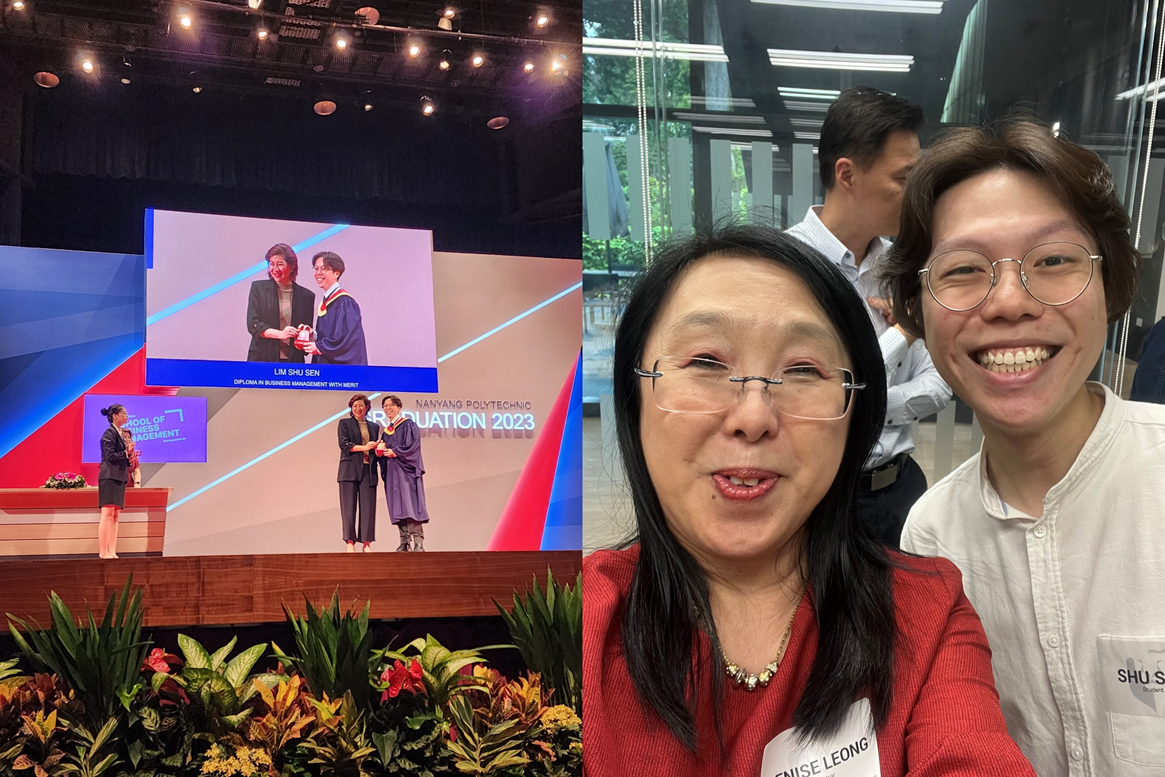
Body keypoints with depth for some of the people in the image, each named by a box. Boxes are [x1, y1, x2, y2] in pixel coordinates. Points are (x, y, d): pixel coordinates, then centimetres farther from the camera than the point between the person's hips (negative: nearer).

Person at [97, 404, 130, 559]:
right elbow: (110, 456, -18)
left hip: (119, 478, 9)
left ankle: (112, 552, 7)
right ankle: (103, 552, -8)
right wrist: (126, 453, -8)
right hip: (109, 477, -9)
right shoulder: (109, 433, -10)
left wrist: (129, 456, 1)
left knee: (115, 516, 6)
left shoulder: (119, 434, 17)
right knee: (107, 515, -9)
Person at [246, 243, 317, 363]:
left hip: (293, 360, 1)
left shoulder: (306, 296, 9)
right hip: (262, 358, -1)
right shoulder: (258, 288, 7)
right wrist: (280, 334, -14)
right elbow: (253, 324, 0)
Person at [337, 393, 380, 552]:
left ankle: (366, 542, -1)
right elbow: (344, 444, -4)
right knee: (349, 506, -6)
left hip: (368, 470, 3)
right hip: (350, 469, -3)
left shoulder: (374, 426, 20)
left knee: (368, 507, -4)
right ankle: (350, 542, -5)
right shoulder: (344, 423, 10)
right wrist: (364, 447, -16)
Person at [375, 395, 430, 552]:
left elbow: (412, 446, -11)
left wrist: (394, 452, -15)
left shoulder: (408, 425, 0)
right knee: (397, 506, 1)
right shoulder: (386, 430, 20)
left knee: (409, 503, -14)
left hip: (406, 469, -7)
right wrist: (379, 450, -2)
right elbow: (382, 449, 19)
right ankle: (405, 543, 1)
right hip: (391, 471, 7)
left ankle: (418, 542, -18)